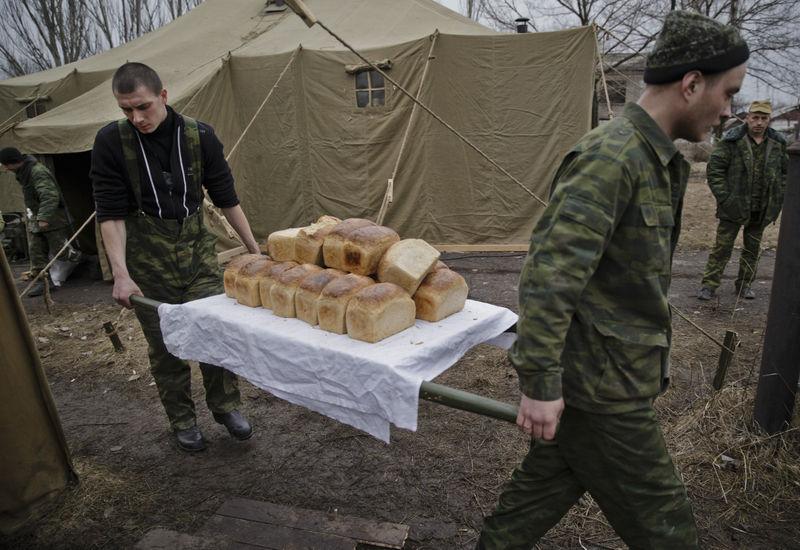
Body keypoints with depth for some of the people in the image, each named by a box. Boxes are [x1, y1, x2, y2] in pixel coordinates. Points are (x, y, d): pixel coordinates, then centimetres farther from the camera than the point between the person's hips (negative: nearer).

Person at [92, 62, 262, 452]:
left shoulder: (199, 135, -5)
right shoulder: (112, 142, -9)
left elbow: (226, 197, 2)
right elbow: (110, 213, -9)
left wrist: (254, 248, 5)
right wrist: (121, 274, -16)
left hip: (196, 246, 1)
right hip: (146, 257, -1)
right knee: (164, 345, 6)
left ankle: (225, 405, 21)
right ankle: (182, 420, 25)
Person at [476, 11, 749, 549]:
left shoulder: (656, 159, 12)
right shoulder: (611, 155, -21)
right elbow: (549, 273, -28)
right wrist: (540, 383, -25)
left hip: (604, 371, 9)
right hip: (600, 384, -9)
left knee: (548, 482, 21)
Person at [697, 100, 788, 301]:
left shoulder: (778, 144, 6)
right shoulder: (732, 141, -8)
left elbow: (786, 172, 16)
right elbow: (714, 169, -9)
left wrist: (778, 199, 6)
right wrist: (724, 198, -14)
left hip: (762, 210, 4)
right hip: (734, 207, -4)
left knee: (753, 250, 12)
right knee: (722, 248, -1)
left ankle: (744, 284, 24)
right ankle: (709, 285, 4)